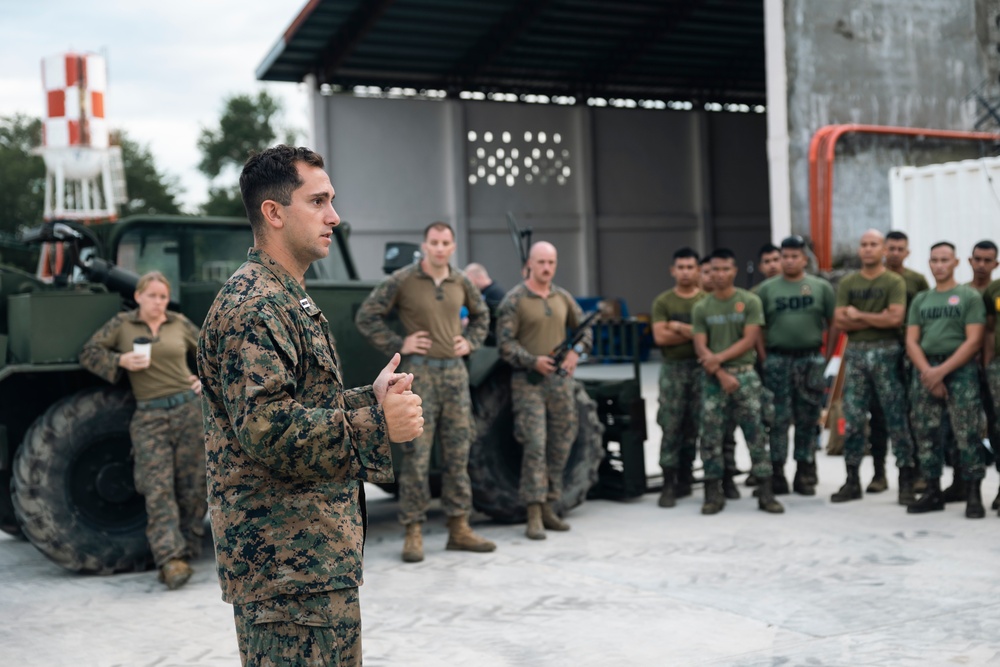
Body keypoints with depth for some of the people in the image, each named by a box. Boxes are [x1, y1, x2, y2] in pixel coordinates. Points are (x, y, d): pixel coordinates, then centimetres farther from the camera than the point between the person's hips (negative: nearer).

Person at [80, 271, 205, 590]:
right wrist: (121, 361, -8)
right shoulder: (121, 324, 8)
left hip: (189, 409, 2)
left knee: (193, 486, 1)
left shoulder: (180, 324, 11)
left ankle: (187, 552, 10)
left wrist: (206, 380, 8)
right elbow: (88, 353, 8)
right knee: (158, 488, -12)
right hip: (149, 417, -2)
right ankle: (170, 560, -18)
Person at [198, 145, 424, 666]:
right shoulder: (252, 307, -17)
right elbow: (266, 427, -26)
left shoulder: (288, 300, 19)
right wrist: (377, 424, -23)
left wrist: (369, 399, 9)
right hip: (285, 559, -11)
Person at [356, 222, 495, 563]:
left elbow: (481, 314, 27)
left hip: (456, 372, 5)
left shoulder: (461, 283, 9)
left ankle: (459, 529, 17)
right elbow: (366, 316, -3)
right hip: (420, 372, -5)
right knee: (416, 455, -3)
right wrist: (397, 345, -8)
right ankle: (413, 533, 3)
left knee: (458, 453, 8)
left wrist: (470, 342, 11)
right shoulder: (402, 280, -5)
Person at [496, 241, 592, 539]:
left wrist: (576, 351, 1)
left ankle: (548, 508, 20)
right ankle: (534, 516, -8)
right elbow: (505, 343, -10)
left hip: (560, 380, 6)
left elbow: (584, 329, 20)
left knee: (560, 445, 8)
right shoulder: (514, 299, -6)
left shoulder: (563, 297, 11)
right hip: (528, 381, -6)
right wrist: (532, 361, -21)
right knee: (535, 445, -11)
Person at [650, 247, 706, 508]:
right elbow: (660, 337, -5)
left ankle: (685, 478, 14)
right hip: (672, 369, 0)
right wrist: (695, 333, -6)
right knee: (671, 427, -3)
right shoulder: (663, 302, 7)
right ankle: (669, 484, -1)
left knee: (694, 426, 3)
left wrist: (679, 327, -8)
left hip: (702, 368, 0)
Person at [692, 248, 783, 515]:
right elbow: (701, 348, 0)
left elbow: (749, 340, -5)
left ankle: (766, 493, 2)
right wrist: (721, 374, -12)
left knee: (756, 433, -2)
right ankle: (713, 494, 7)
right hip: (714, 377, 2)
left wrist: (719, 358, -13)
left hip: (745, 374, -1)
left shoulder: (750, 302, 1)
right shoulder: (701, 308, 6)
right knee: (711, 435, 0)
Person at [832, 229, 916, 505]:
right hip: (855, 353, 3)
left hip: (886, 353, -3)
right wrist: (878, 320, -9)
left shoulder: (894, 282, 0)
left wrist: (858, 315, -7)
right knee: (853, 419, 5)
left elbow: (895, 318, -15)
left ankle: (906, 480, 5)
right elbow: (839, 321, -1)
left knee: (896, 418, -1)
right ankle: (852, 480, 12)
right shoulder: (847, 283, 10)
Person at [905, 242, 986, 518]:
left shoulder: (970, 296, 3)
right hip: (925, 370, 5)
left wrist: (942, 371, -14)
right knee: (925, 432, 4)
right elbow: (911, 342, 10)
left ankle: (974, 495, -4)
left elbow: (973, 340, -6)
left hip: (960, 369, -4)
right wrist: (927, 372, -7)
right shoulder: (920, 300, 16)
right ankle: (933, 492, 13)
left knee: (966, 433, -9)